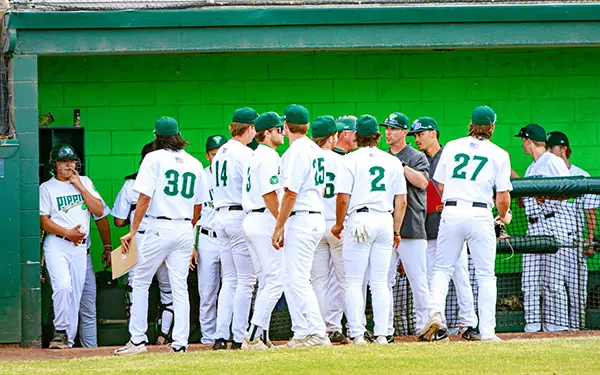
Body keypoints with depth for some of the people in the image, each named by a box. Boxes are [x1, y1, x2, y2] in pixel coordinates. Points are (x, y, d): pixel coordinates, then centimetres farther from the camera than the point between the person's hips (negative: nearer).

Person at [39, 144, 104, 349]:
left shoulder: (85, 182, 14)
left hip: (79, 246, 4)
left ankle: (68, 340, 9)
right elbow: (43, 221, -2)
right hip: (56, 244, -4)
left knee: (75, 294, 3)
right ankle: (60, 332, -10)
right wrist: (67, 233, -16)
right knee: (63, 286, -23)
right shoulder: (47, 188, 4)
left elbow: (98, 211, 4)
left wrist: (80, 187, -2)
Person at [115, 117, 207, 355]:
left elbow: (144, 198, -11)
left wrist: (133, 231, -9)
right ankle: (180, 342, 0)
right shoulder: (195, 164, 10)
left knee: (140, 282, 6)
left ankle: (138, 340, 3)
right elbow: (198, 206, 14)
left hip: (159, 227, -4)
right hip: (185, 229, 4)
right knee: (180, 287, 6)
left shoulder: (154, 158, -5)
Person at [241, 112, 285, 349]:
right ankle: (253, 336, -15)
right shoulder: (269, 156, -11)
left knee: (267, 281, 12)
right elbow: (269, 194, -19)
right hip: (265, 221, -10)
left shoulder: (256, 156, 20)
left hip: (252, 220, 10)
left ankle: (261, 338, 10)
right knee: (276, 279, -10)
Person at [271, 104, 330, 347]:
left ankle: (316, 334, -12)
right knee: (291, 278, 14)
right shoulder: (315, 150, 14)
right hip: (317, 216, 10)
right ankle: (303, 333, 13)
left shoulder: (296, 151, -14)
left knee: (296, 279, -9)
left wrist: (278, 227, -14)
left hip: (300, 219, -10)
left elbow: (291, 193, -18)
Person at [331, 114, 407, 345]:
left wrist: (338, 223, 6)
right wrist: (396, 231, 16)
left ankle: (357, 334, -8)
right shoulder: (393, 162, 10)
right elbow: (401, 200, 10)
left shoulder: (352, 160, -3)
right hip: (385, 221, 4)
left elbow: (343, 197, -8)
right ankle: (381, 333, 4)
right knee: (380, 282, 8)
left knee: (354, 281, -1)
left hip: (360, 220, -4)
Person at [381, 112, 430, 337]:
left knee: (418, 282, -5)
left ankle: (424, 327, -1)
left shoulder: (417, 158, 4)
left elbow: (422, 182, -14)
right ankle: (385, 330, 7)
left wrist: (400, 165, -14)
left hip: (411, 229, -5)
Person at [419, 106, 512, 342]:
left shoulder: (451, 147, 10)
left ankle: (435, 312, -13)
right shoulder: (499, 154, 3)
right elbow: (503, 196, 0)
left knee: (442, 268, 10)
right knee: (486, 274, 4)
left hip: (451, 213, 2)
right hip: (480, 214, -2)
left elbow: (441, 185, 12)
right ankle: (487, 331, 1)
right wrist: (504, 216, 20)